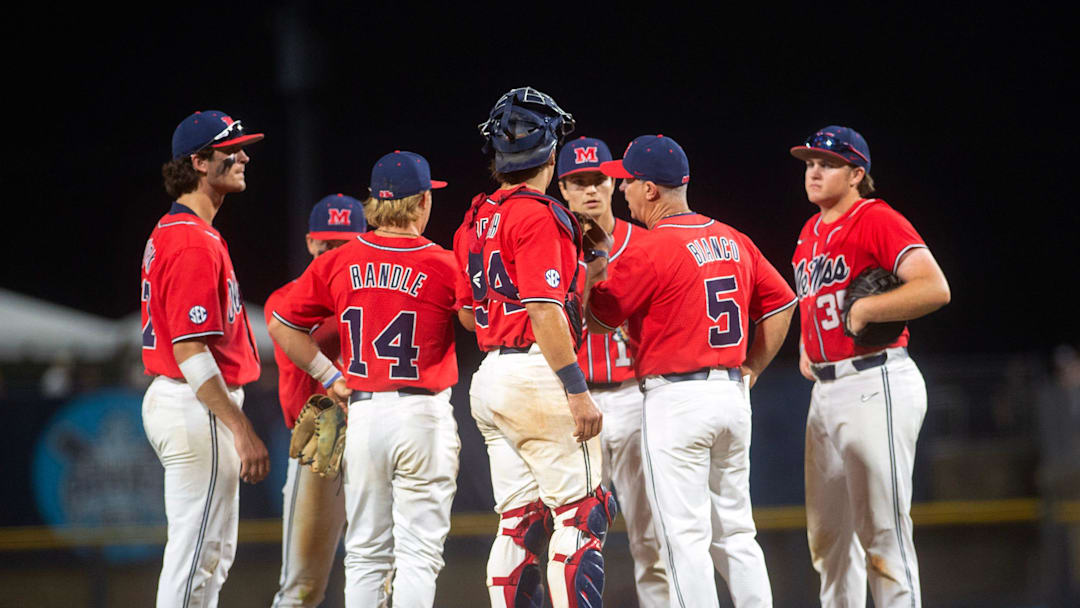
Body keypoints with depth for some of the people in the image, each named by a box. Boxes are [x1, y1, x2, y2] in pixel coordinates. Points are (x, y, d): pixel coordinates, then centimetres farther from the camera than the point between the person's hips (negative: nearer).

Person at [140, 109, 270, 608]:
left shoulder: (171, 232, 16)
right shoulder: (194, 243, -17)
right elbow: (190, 350, -23)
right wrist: (242, 431, -25)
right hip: (198, 411, -11)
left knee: (215, 553, 16)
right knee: (196, 555, -8)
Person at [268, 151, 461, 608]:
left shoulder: (338, 263, 3)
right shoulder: (444, 266, -7)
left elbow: (281, 326, 9)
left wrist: (330, 376, 14)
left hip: (362, 413, 3)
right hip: (423, 415, -3)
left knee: (366, 553, 10)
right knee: (418, 552, -2)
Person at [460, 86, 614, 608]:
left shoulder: (476, 221, 14)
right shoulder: (536, 216, -12)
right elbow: (544, 310, -19)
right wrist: (577, 390, -20)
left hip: (490, 374, 9)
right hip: (537, 374, -9)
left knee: (519, 523, 10)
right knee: (581, 516, -6)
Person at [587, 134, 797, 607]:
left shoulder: (649, 251, -13)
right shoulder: (734, 242, 10)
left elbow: (600, 318, -6)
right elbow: (781, 305, 15)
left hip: (675, 399, -7)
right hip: (733, 394, 7)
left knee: (685, 537, -5)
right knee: (734, 532, 13)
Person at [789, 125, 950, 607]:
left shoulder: (877, 220, -10)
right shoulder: (811, 232, 17)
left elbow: (935, 289, -22)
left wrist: (863, 310, -20)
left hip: (876, 386, -9)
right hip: (825, 392, 9)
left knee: (882, 533, -12)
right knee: (828, 535, 15)